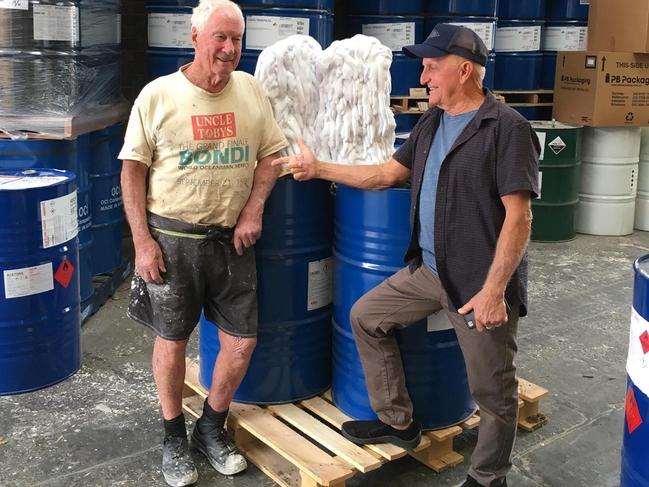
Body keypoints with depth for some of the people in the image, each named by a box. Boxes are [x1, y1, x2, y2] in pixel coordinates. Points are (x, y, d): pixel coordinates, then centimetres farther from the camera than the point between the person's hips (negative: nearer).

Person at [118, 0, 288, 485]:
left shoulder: (251, 90, 3)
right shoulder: (158, 95, -6)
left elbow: (269, 155, 9)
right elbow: (133, 171, -4)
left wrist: (253, 211, -5)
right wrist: (142, 241, -9)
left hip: (232, 239, 3)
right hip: (172, 239, -3)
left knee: (242, 342, 5)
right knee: (172, 341, 9)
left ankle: (211, 429, 29)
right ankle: (174, 439, 30)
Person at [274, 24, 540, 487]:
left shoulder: (508, 128, -16)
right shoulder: (432, 123, 10)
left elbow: (518, 216, -20)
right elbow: (387, 173, 15)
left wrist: (493, 290, -24)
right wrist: (318, 168, 12)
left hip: (482, 281, -8)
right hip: (430, 270, 8)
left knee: (493, 390, 5)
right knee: (367, 316, 15)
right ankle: (398, 421, 28)